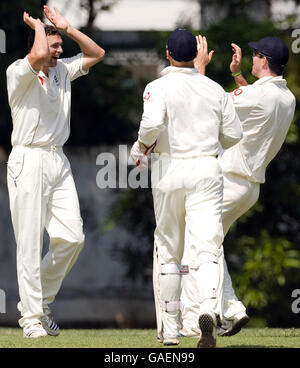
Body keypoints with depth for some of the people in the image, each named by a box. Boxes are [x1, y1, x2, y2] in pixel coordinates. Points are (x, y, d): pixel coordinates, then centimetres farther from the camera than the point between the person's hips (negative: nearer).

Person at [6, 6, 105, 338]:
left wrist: (66, 27, 12)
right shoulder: (19, 72, -7)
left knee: (72, 238, 0)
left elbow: (96, 54, 21)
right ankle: (31, 317, -1)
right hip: (29, 161, -7)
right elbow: (39, 56, -28)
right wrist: (39, 27, -9)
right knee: (30, 244, -5)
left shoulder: (63, 71, 16)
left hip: (59, 161, 7)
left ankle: (40, 301, 17)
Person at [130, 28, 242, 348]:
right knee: (208, 247, -10)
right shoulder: (214, 89, 8)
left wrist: (141, 144, -2)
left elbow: (153, 123, -21)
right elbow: (233, 135, 10)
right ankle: (209, 309, -37)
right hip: (207, 169, 1)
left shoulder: (158, 87, -3)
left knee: (168, 252, 13)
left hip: (171, 170, -1)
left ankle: (169, 330, 17)